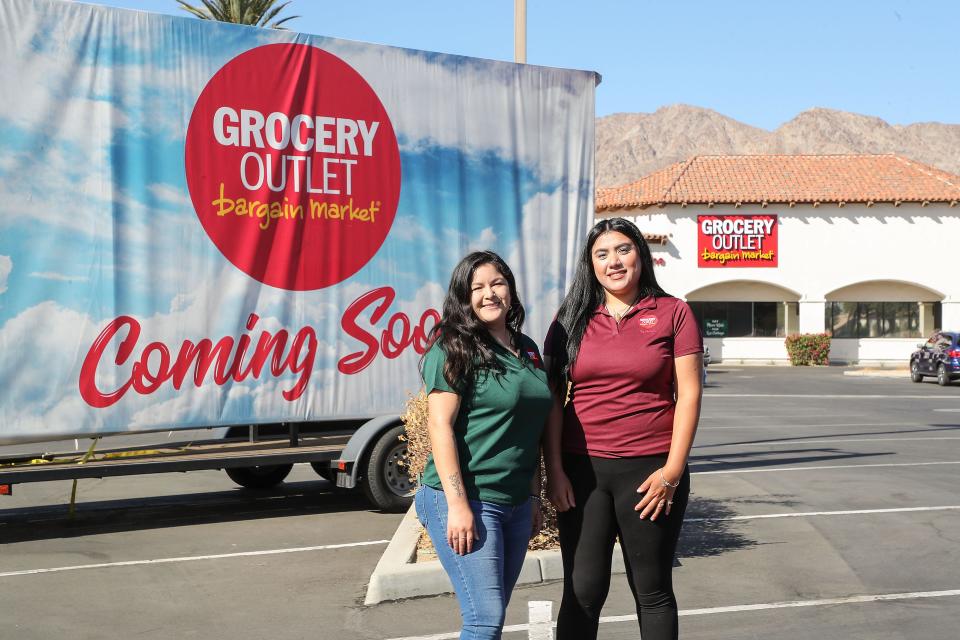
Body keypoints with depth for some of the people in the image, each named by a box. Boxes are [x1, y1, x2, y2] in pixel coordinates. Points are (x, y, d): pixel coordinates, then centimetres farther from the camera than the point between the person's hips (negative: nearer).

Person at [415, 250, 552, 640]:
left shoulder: (527, 350, 13)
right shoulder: (454, 349, -8)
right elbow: (439, 426, -14)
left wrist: (534, 495, 18)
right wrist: (458, 504, -19)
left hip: (516, 503, 7)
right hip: (469, 501, -7)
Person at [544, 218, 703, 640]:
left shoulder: (673, 314, 1)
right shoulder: (572, 319, 7)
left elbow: (688, 395, -2)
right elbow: (552, 398, 5)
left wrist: (673, 471, -9)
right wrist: (553, 471, -3)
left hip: (649, 471, -2)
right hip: (581, 471, 2)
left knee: (651, 589, 10)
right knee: (582, 590, 6)